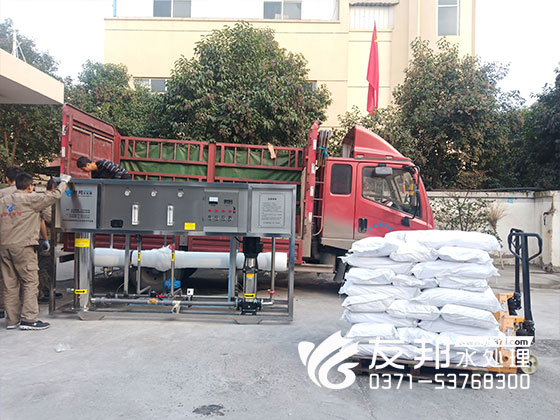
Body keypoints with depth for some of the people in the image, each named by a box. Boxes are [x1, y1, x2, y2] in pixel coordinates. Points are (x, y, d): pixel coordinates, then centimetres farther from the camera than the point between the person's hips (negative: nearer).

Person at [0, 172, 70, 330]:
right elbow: (54, 196, 0)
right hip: (22, 246, -7)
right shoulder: (30, 199, -3)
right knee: (30, 282, -2)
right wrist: (64, 181, 15)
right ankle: (29, 319, -5)